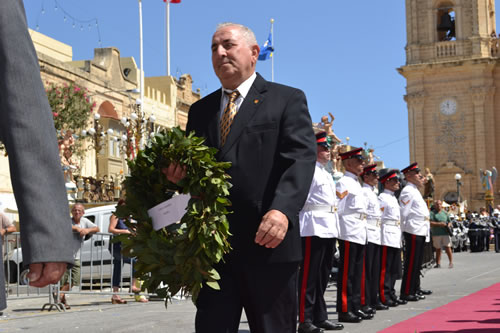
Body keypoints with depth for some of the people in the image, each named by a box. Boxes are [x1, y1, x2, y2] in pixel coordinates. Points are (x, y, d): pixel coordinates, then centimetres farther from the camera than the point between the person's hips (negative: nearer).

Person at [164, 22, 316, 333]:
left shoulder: (288, 100, 4)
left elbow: (300, 157, -9)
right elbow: (189, 165, 21)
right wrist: (178, 173, -4)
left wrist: (283, 210, -26)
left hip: (269, 241, -4)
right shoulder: (200, 110, 20)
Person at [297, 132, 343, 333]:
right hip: (314, 227, -10)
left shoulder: (327, 174, 22)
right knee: (309, 274, -8)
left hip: (329, 228, 10)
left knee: (323, 274, 12)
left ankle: (320, 317, 18)